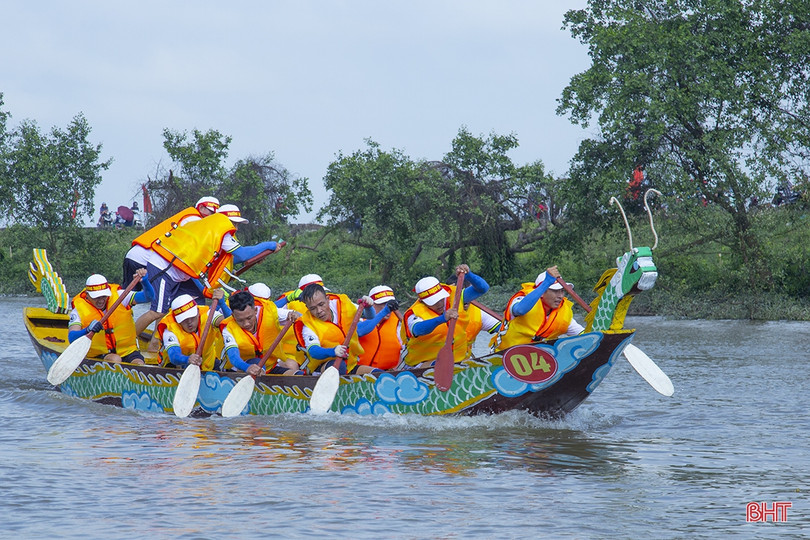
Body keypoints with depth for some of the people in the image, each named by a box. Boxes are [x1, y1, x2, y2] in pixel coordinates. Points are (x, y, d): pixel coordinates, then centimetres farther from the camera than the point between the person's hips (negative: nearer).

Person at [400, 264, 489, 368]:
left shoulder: (455, 296, -1)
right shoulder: (415, 313, -15)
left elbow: (483, 288, 0)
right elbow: (417, 329, -38)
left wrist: (468, 274, -19)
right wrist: (442, 319, -54)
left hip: (459, 359, 4)